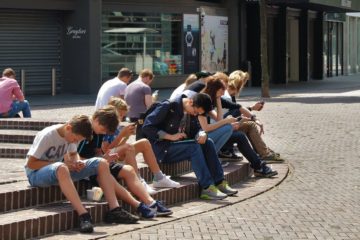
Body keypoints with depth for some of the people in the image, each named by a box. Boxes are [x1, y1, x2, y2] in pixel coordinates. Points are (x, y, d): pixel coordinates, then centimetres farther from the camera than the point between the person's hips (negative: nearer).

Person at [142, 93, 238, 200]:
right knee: (194, 146, -28)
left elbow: (193, 131, 15)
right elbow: (147, 126, -19)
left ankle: (219, 183, -14)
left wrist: (202, 134, -10)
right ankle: (207, 187, -30)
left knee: (207, 143, -12)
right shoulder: (167, 107, -14)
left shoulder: (188, 112, 8)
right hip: (161, 149, -8)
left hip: (177, 145, 8)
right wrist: (170, 136, -24)